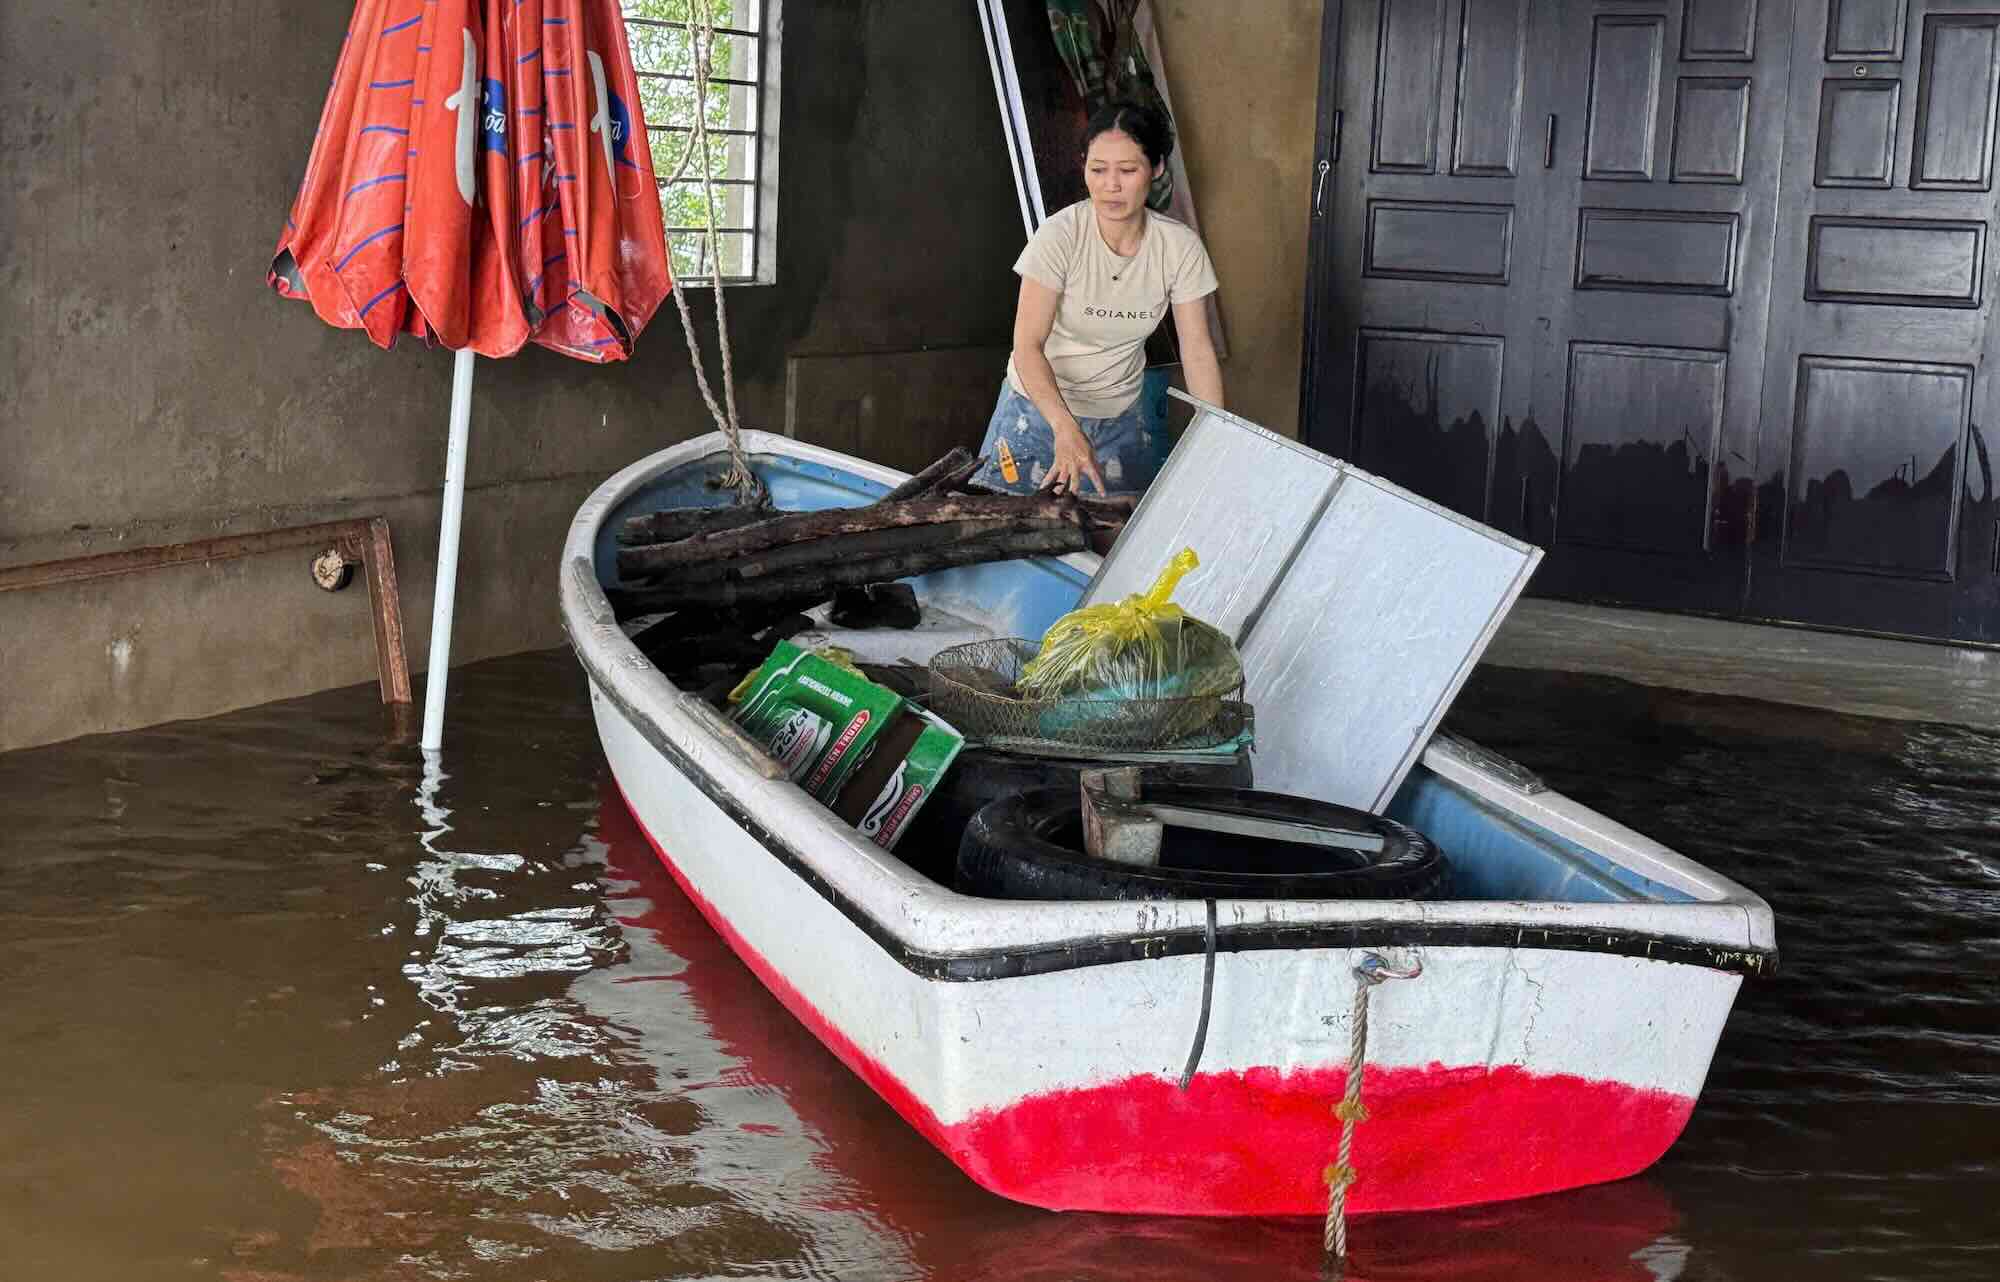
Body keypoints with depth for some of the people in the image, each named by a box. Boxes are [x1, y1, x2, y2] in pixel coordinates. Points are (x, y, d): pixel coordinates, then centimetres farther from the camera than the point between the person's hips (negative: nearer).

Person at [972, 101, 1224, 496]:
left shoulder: (1180, 246, -13)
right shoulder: (1060, 236, -21)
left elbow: (1197, 352, -8)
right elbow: (1028, 345, -24)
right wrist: (1065, 426, -39)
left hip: (1119, 419, 3)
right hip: (1041, 407, -3)